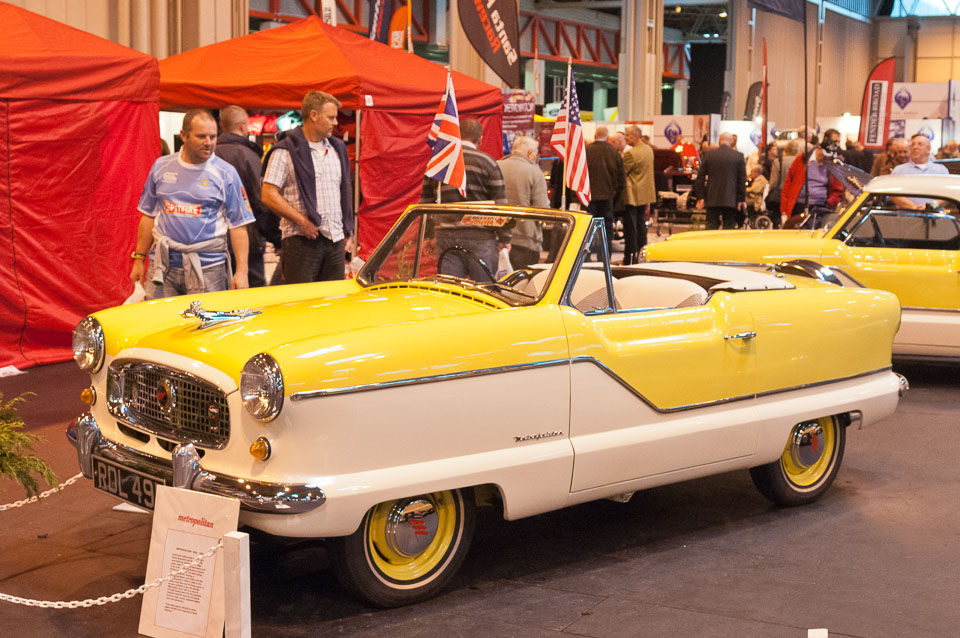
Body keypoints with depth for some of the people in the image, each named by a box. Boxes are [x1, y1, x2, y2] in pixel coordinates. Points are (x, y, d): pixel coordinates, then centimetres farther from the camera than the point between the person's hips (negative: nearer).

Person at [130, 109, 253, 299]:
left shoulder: (226, 173, 0)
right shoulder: (161, 166, 9)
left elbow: (238, 226, -1)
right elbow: (149, 215, 16)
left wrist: (241, 271, -8)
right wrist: (139, 259, 13)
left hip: (207, 267, -2)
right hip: (163, 265, 3)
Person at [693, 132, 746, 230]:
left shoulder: (708, 155, 2)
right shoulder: (738, 156, 0)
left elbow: (701, 177, 3)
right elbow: (742, 179, 2)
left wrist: (700, 197, 6)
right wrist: (741, 199, 7)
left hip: (712, 199, 1)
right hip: (731, 199, -1)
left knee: (711, 227, 4)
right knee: (729, 228, 3)